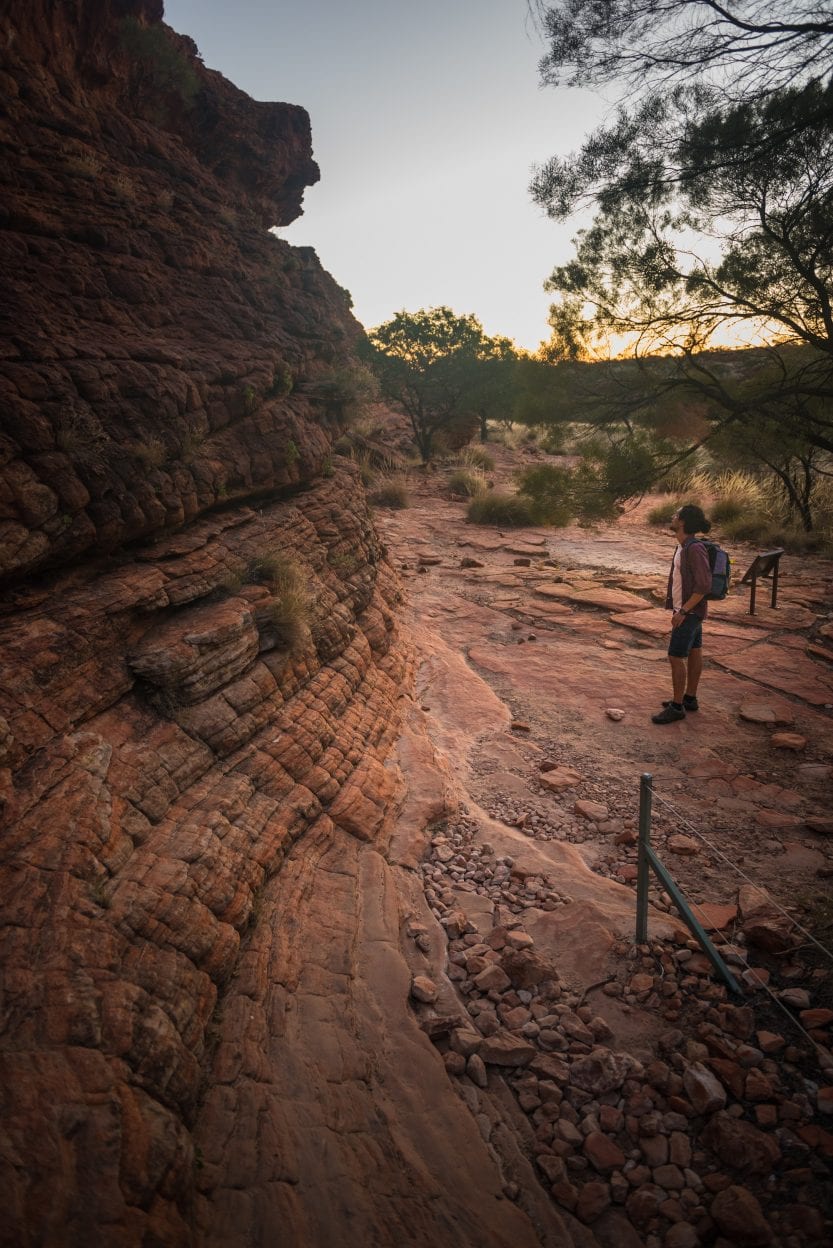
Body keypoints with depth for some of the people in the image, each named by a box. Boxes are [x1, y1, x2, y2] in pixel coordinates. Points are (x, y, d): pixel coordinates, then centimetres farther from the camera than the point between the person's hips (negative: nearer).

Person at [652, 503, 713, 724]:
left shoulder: (694, 549, -23)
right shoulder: (684, 546, 5)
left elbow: (704, 585, -25)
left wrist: (683, 611, -22)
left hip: (690, 612, -9)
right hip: (688, 609, 9)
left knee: (675, 656, -5)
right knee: (694, 652, 16)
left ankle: (677, 706, 5)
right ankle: (690, 698, 27)